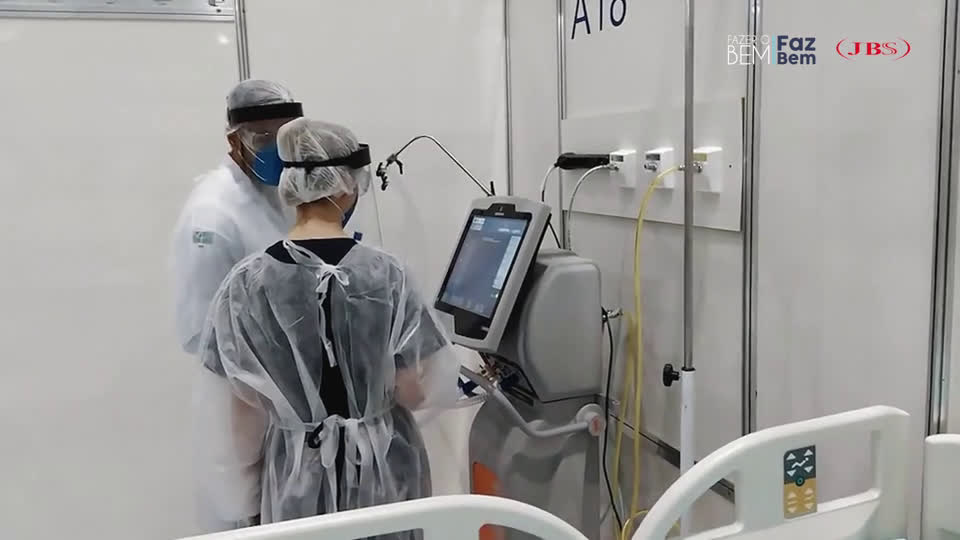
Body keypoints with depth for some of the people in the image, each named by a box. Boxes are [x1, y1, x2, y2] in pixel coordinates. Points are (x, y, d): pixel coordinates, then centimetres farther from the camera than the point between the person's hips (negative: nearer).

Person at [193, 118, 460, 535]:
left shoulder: (246, 285, -11)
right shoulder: (384, 275, -15)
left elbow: (231, 415, -5)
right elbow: (428, 388, -10)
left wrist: (242, 505, 6)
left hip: (295, 480, 1)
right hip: (382, 474, -1)